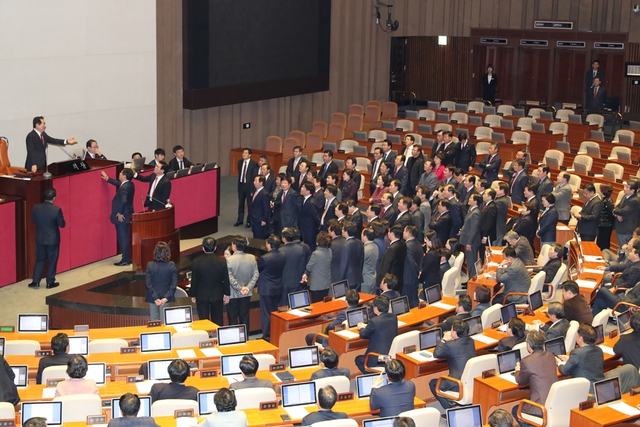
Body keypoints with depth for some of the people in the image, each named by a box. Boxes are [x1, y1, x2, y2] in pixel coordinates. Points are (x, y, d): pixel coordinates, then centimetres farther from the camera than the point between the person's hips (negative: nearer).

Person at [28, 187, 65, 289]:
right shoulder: (57, 210, -20)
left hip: (40, 239, 4)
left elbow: (33, 220, 6)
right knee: (52, 261, 10)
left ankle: (35, 281, 16)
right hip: (53, 240, -4)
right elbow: (62, 224, -12)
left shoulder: (36, 208, -8)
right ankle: (50, 282, 16)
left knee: (40, 260, 16)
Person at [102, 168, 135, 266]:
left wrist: (120, 213, -20)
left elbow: (123, 201, -32)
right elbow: (118, 183, 25)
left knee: (123, 238, -2)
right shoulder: (129, 184, 7)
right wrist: (107, 178, 32)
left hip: (122, 217, -10)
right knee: (125, 238, 15)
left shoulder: (124, 188, -23)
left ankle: (125, 260, 4)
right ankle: (127, 258, 22)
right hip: (126, 216, 10)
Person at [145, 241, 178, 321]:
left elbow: (148, 284, -13)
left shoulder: (150, 265, -14)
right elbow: (174, 284, -11)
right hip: (166, 296, 0)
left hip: (153, 298, 0)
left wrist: (155, 298, -9)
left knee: (154, 320, 13)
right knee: (164, 320, 10)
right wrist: (166, 297, -9)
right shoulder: (171, 265, -12)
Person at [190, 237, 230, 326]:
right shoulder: (222, 262, -9)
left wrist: (193, 295, 5)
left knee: (203, 320, 6)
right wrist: (226, 294, 10)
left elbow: (194, 280, -6)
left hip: (201, 296, -1)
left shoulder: (196, 262, -13)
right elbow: (226, 280, -2)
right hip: (217, 296, 1)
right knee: (218, 321, 11)